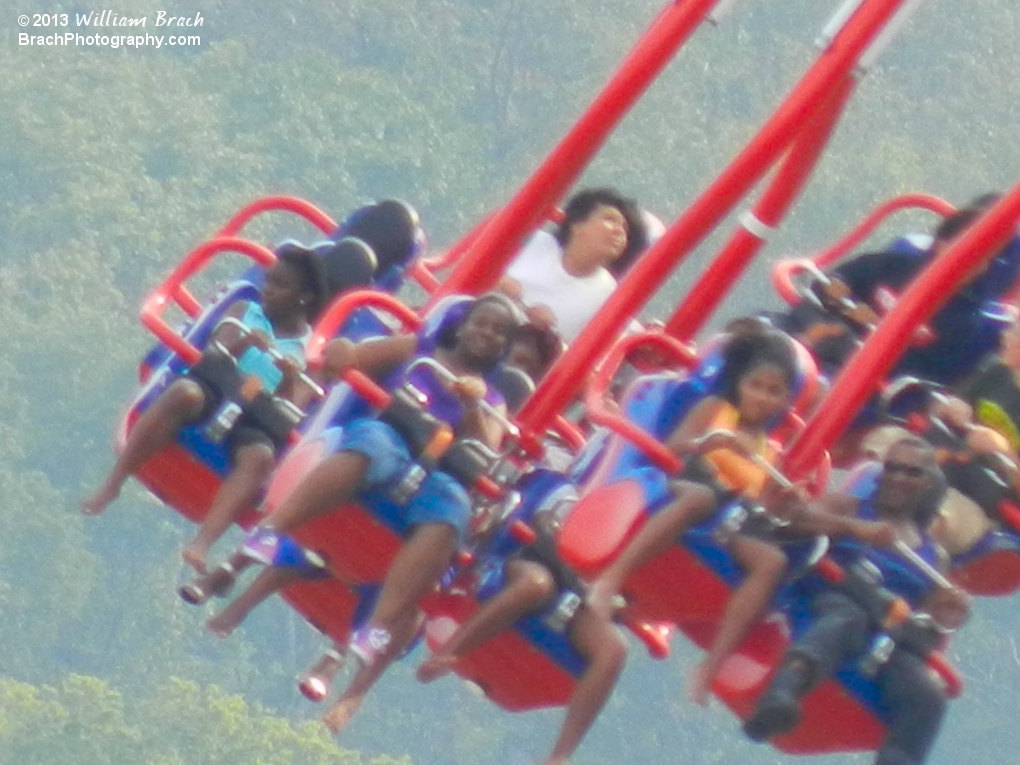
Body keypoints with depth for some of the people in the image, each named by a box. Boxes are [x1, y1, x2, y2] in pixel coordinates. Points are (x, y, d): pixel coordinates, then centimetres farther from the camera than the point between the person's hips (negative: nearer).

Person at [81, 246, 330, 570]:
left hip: (255, 421, -1)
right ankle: (111, 484, -34)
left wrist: (290, 381, -16)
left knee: (260, 455, -37)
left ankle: (201, 544, -53)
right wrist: (242, 343, -13)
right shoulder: (244, 313, 21)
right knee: (184, 392, -36)